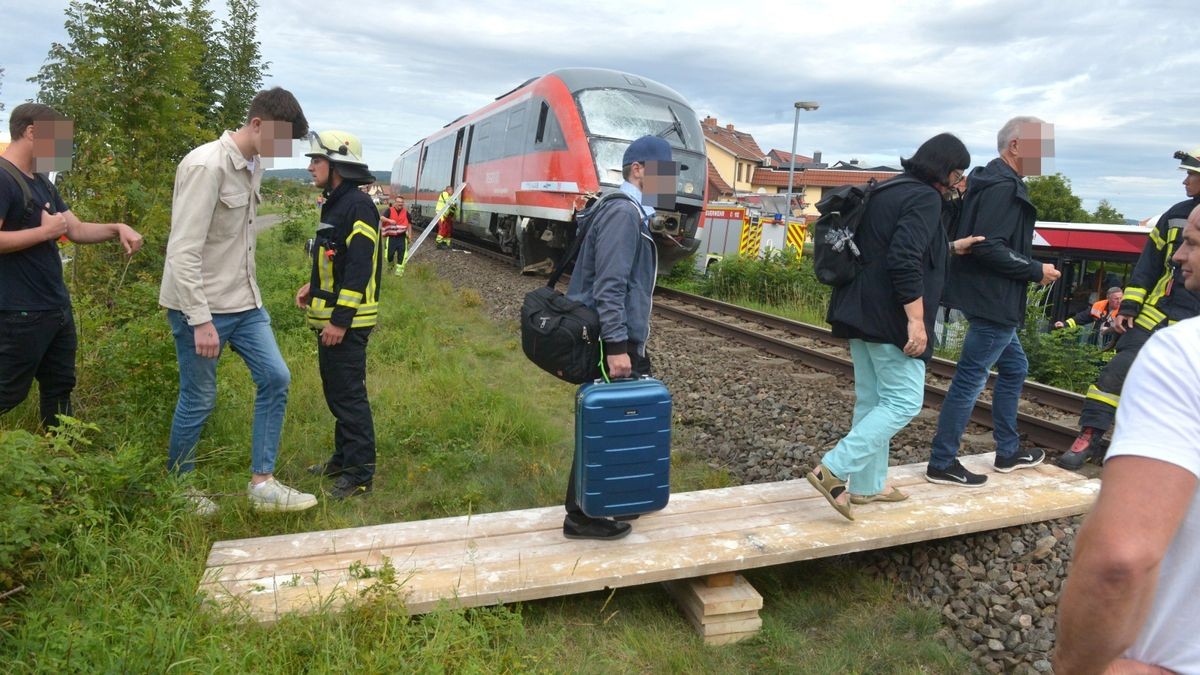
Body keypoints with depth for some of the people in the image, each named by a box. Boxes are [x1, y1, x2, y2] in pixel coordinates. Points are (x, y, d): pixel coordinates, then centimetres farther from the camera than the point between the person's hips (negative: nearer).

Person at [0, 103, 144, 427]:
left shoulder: (43, 183, 14)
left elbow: (77, 230, 14)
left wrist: (117, 228, -1)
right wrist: (45, 231, -17)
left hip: (57, 307, 10)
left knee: (60, 387, 17)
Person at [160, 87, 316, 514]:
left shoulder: (253, 165, 7)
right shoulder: (206, 166, -18)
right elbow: (183, 251, -22)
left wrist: (250, 292, 15)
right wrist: (201, 320, -24)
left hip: (244, 301, 8)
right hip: (201, 305, -8)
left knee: (275, 378, 4)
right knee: (199, 400, 4)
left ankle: (262, 485, 12)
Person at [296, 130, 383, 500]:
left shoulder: (358, 205, -16)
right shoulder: (334, 203, 15)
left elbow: (359, 267, -22)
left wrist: (340, 319, -23)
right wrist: (312, 286, 12)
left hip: (346, 322, -10)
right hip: (329, 318, 10)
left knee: (349, 395, -5)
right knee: (335, 392, 17)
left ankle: (361, 473, 5)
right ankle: (343, 457, 30)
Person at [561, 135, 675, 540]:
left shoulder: (633, 213, 17)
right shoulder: (623, 213, -16)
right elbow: (609, 286, -24)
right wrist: (617, 346, -27)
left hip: (622, 340, 10)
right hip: (611, 343, -10)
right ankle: (582, 517, 11)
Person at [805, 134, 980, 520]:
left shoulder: (888, 191, 18)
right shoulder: (924, 198, -11)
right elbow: (905, 260, -23)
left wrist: (952, 247, 37)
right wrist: (916, 319, -23)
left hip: (860, 313, 10)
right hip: (889, 318, -10)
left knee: (872, 400, 15)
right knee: (905, 401, -3)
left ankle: (866, 485, 22)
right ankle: (833, 470, -10)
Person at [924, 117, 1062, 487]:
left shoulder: (991, 181, 15)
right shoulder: (1004, 187, -16)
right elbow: (989, 247, -25)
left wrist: (1030, 269, 15)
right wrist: (1037, 271, -14)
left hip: (991, 300, 11)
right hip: (993, 301, -11)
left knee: (1014, 367, 21)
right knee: (970, 379, -5)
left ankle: (1007, 452, 33)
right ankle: (942, 464, 4)